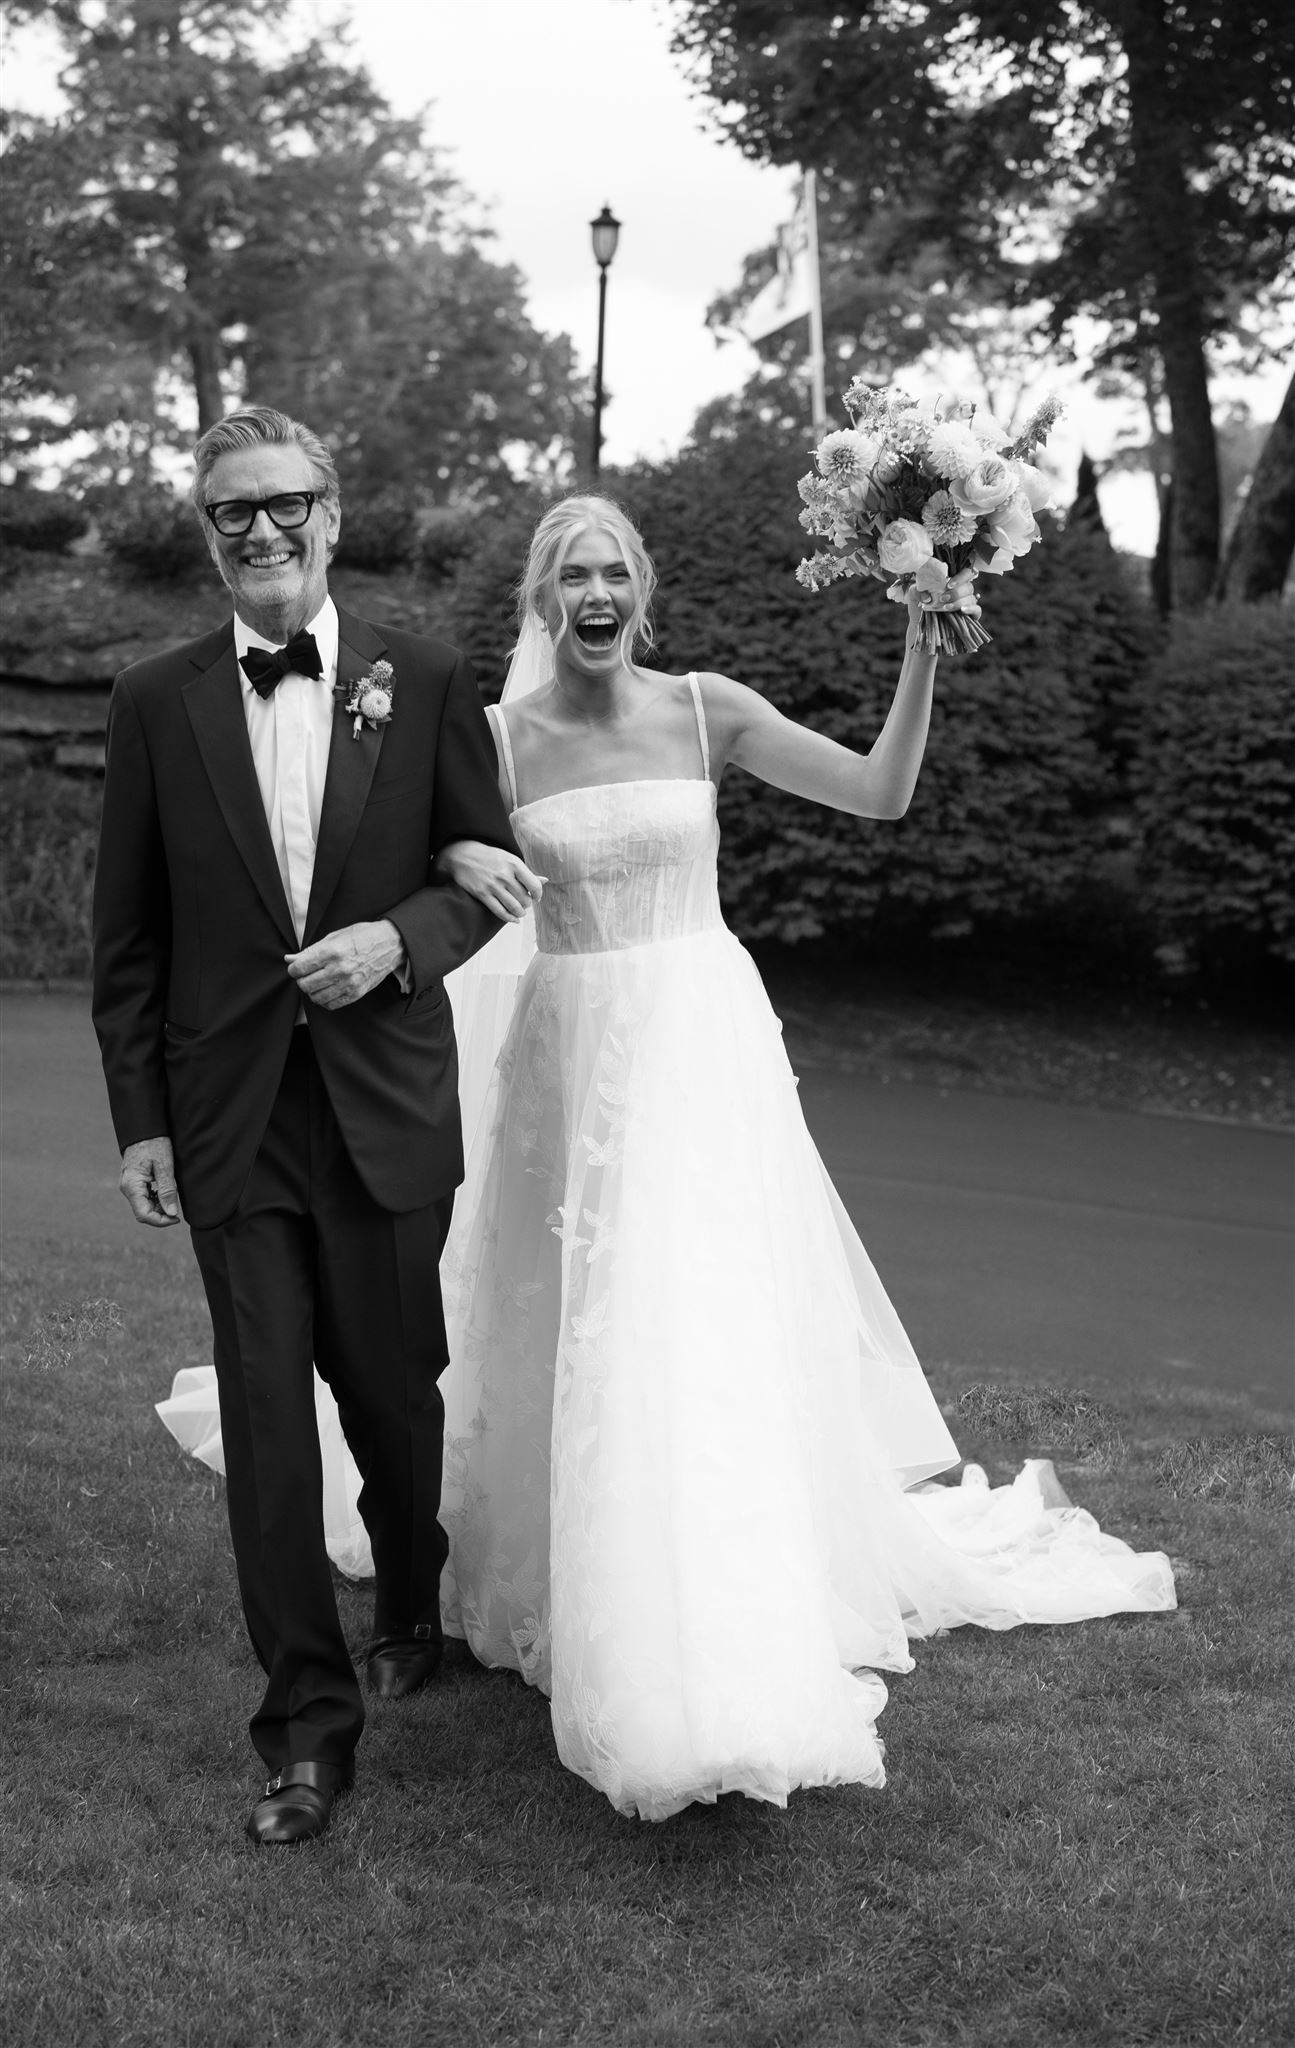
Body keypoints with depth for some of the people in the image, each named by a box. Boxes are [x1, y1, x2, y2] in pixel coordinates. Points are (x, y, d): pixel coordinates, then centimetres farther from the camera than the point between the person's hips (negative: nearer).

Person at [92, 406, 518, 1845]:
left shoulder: (424, 681, 1)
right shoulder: (155, 701, 2)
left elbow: (489, 866, 6)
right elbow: (127, 931, 4)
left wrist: (396, 939, -13)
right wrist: (139, 1117, 0)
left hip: (385, 1108, 0)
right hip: (231, 1117, 0)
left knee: (393, 1389, 13)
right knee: (265, 1417, 0)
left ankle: (413, 1609, 41)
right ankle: (308, 1724, 11)